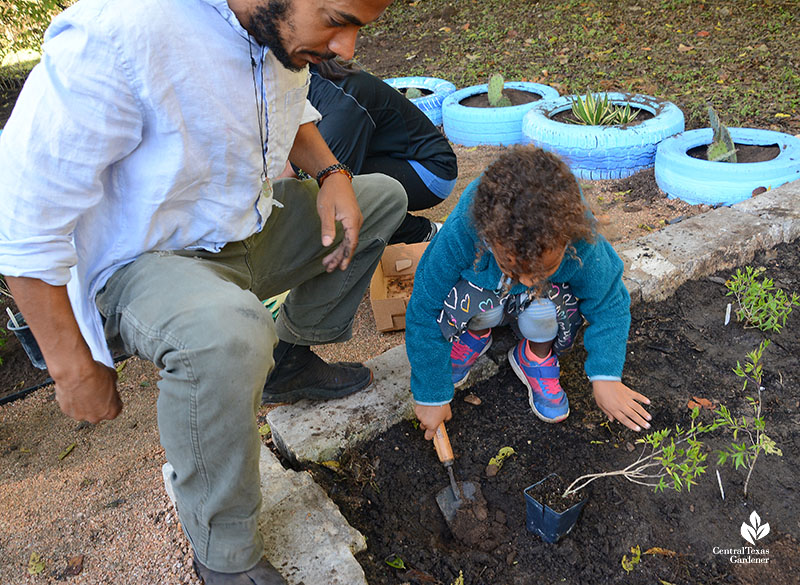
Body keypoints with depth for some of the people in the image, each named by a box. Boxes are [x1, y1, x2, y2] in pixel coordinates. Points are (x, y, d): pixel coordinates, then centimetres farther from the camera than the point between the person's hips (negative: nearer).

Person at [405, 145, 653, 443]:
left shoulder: (582, 245, -37)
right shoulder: (459, 235, -40)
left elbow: (609, 305, -16)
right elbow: (423, 315, -27)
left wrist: (605, 377, -24)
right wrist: (432, 395, -20)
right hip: (486, 287, 0)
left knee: (547, 306, -34)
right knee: (475, 301, -35)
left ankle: (537, 356, 1)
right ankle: (476, 335, 3)